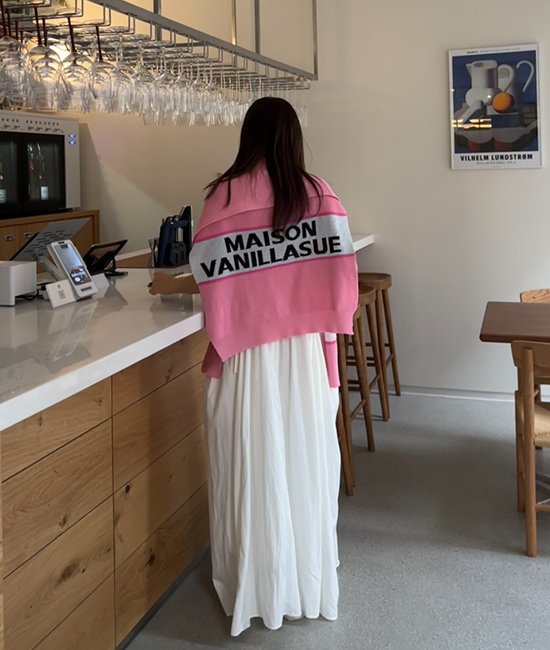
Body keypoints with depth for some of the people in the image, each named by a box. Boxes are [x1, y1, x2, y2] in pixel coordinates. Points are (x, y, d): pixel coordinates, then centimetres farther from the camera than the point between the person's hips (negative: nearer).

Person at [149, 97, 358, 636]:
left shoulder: (226, 195, -7)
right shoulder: (319, 194, -1)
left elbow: (211, 277, -8)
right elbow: (338, 271, -7)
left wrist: (170, 286, 11)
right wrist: (324, 328, 6)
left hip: (248, 351, -2)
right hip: (305, 349, 2)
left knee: (252, 461, 9)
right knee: (304, 458, 13)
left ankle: (256, 584, 22)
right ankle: (310, 578, 27)